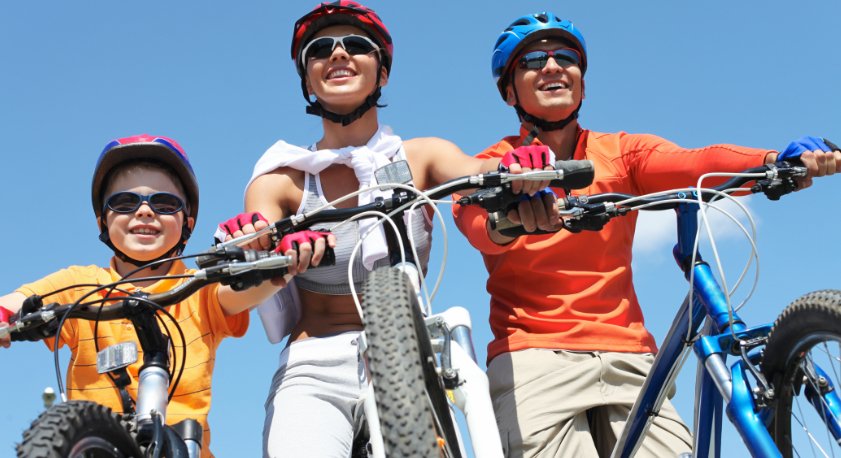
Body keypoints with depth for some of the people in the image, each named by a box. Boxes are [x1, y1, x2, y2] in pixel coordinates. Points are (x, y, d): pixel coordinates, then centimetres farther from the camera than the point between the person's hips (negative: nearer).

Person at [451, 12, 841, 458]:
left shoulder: (621, 153, 11)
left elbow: (694, 164, -8)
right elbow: (476, 221, -17)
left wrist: (777, 161, -28)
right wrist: (508, 219, -42)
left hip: (627, 358, 3)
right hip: (535, 357, -2)